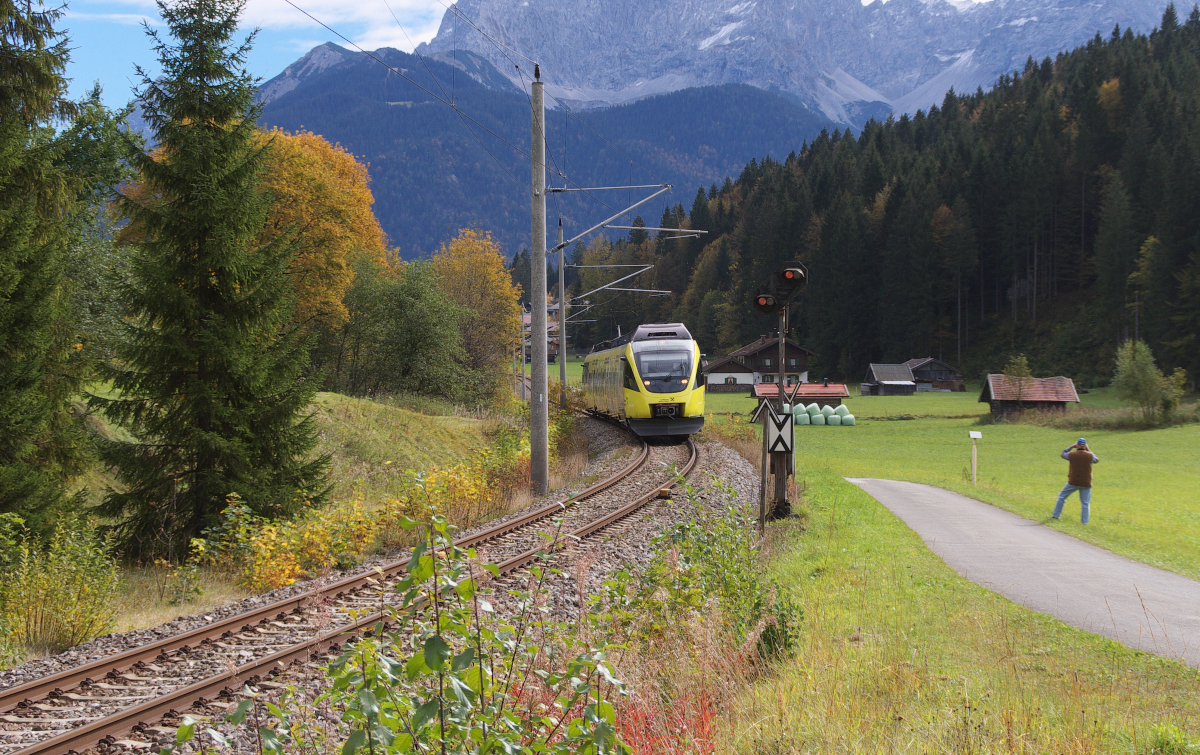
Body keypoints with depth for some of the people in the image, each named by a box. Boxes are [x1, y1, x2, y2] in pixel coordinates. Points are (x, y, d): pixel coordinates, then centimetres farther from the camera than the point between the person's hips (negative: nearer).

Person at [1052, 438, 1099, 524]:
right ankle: (1084, 521, 3)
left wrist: (1071, 447, 16)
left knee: (1062, 497, 16)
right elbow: (1096, 460, 15)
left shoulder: (1072, 455, -8)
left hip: (1073, 482, 0)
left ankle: (1056, 516, 19)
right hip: (1086, 484, 0)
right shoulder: (1089, 455, -7)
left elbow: (1063, 454, 13)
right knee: (1085, 503, 7)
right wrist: (1089, 450, 16)